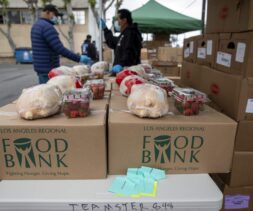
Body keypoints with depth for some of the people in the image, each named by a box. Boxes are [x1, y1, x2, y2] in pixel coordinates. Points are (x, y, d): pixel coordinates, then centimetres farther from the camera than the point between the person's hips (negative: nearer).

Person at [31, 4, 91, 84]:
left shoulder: (36, 25, 16)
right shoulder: (47, 27, -17)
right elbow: (60, 49, -24)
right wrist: (79, 58, -22)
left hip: (41, 67, 10)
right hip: (48, 69, -10)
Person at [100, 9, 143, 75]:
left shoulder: (130, 33, -13)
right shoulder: (124, 33, 21)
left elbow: (129, 53, -26)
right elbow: (113, 43, 33)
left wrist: (120, 65, -38)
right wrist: (105, 29, 36)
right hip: (123, 70, 10)